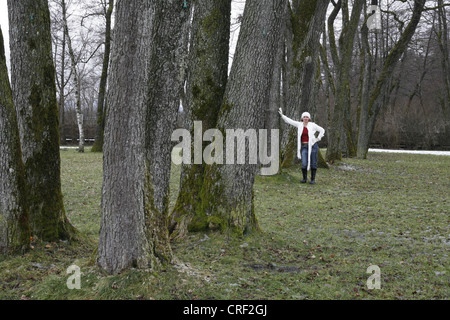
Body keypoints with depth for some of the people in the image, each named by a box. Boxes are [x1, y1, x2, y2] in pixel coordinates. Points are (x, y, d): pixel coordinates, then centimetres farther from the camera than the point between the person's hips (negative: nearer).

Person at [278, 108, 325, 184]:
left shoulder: (312, 125, -1)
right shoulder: (300, 124, 6)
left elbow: (322, 130, 7)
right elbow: (289, 121, 7)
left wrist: (318, 138, 0)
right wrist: (282, 115, 1)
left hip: (313, 146, -2)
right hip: (304, 147, 2)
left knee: (313, 163, 1)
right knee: (304, 164, -8)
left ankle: (313, 179, 13)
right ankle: (304, 178, 11)